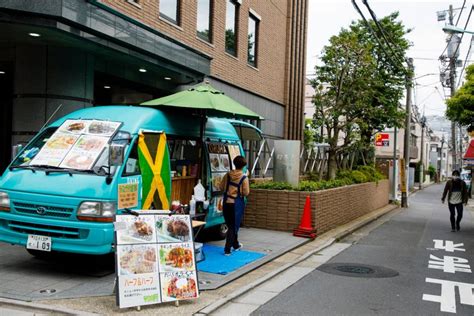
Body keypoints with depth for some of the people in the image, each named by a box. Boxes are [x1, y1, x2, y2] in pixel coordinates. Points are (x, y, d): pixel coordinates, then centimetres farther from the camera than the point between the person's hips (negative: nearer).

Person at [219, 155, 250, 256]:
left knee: (230, 225, 18)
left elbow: (221, 187, 6)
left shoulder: (227, 175, 0)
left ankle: (236, 245, 35)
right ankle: (227, 249, -1)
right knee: (234, 226, 4)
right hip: (237, 204, -4)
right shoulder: (244, 178, -12)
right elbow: (246, 193, -13)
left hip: (227, 203, 4)